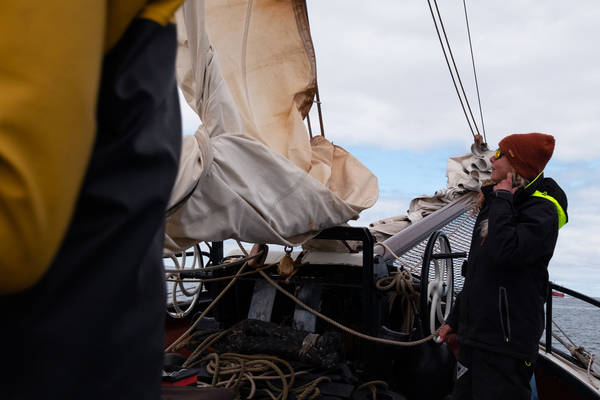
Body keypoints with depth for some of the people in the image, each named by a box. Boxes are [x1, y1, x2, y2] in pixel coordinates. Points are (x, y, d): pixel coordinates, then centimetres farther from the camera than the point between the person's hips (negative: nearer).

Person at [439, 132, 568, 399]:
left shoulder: (541, 210, -12)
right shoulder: (494, 202, 16)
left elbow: (505, 252, -31)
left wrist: (502, 200, -17)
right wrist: (455, 320, 23)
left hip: (506, 345, -9)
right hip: (474, 335, 9)